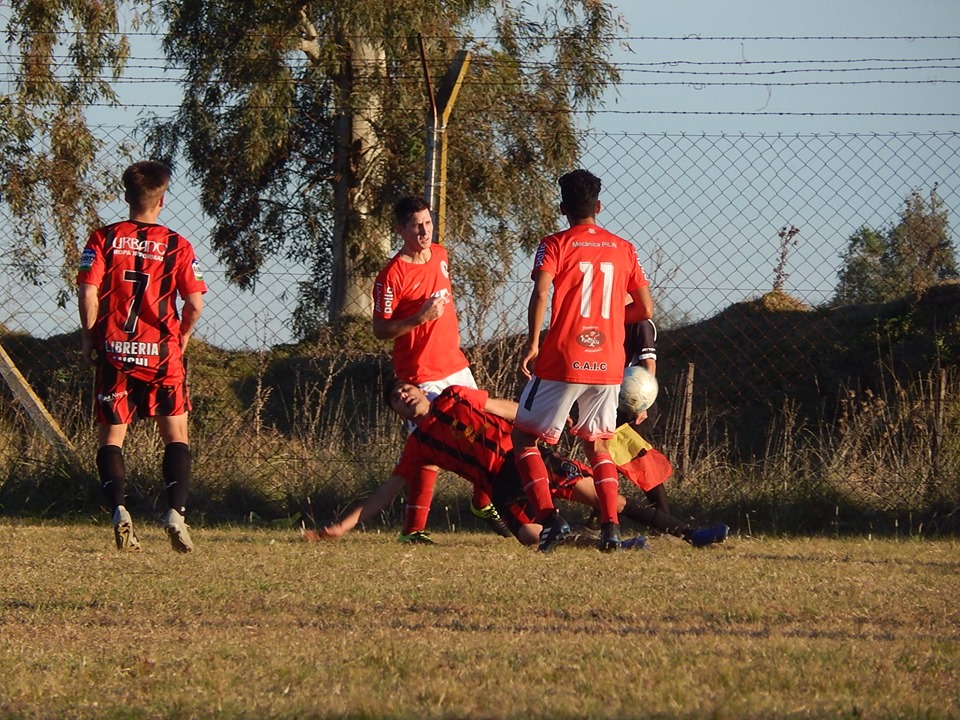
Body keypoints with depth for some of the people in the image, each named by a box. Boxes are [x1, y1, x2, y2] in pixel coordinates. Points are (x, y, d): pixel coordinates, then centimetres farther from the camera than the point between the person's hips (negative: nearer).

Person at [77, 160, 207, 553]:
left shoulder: (103, 239, -1)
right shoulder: (176, 245, -1)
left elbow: (88, 294, -9)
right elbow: (195, 304, -5)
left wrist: (89, 339, 4)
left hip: (114, 350, 0)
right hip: (162, 352, 0)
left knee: (111, 436, 8)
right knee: (176, 436, 11)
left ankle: (118, 508, -12)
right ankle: (176, 510, -7)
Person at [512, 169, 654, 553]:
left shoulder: (555, 245, -3)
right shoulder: (623, 249, 10)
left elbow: (540, 295, -19)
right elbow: (646, 310, 10)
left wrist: (532, 344, -12)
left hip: (563, 362, -4)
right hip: (608, 365, 4)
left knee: (524, 437, 9)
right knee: (597, 444, 21)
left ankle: (549, 517, -9)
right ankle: (611, 525, 4)